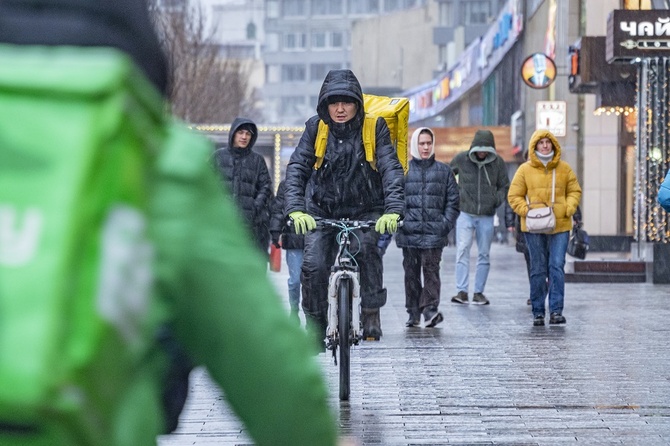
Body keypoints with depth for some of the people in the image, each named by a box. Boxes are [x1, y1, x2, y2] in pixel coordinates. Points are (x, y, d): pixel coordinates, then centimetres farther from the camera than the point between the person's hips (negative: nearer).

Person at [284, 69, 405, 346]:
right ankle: (315, 327, 4)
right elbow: (297, 167, -12)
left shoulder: (374, 127, -10)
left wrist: (393, 209, -34)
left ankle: (371, 312, -13)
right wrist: (295, 209, -28)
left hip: (365, 211, -1)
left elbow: (391, 169, -17)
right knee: (313, 265, -16)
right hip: (322, 211, 1)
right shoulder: (315, 127, -7)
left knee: (365, 247, -30)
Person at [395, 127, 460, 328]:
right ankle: (413, 312, 11)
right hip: (409, 233, 1)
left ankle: (430, 308, -14)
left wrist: (446, 224, -3)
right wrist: (398, 220, -6)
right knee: (411, 273, 5)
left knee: (431, 270, -10)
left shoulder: (443, 171, 9)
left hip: (434, 233, -1)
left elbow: (453, 201, 9)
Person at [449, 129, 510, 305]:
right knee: (462, 251, -12)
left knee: (484, 254, 5)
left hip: (487, 216, 2)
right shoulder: (461, 159, -3)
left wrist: (497, 200, -7)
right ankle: (462, 291, -12)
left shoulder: (498, 162, -1)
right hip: (465, 213, -2)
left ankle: (479, 292, 12)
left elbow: (504, 186, 11)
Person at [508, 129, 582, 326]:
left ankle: (556, 310, -5)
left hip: (560, 226, 1)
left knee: (557, 267, -7)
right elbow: (514, 196, 5)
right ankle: (538, 312, 11)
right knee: (538, 270, 4)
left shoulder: (564, 168, 7)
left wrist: (569, 208, -5)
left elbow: (574, 191, 14)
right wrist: (527, 211, -11)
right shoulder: (525, 170, 3)